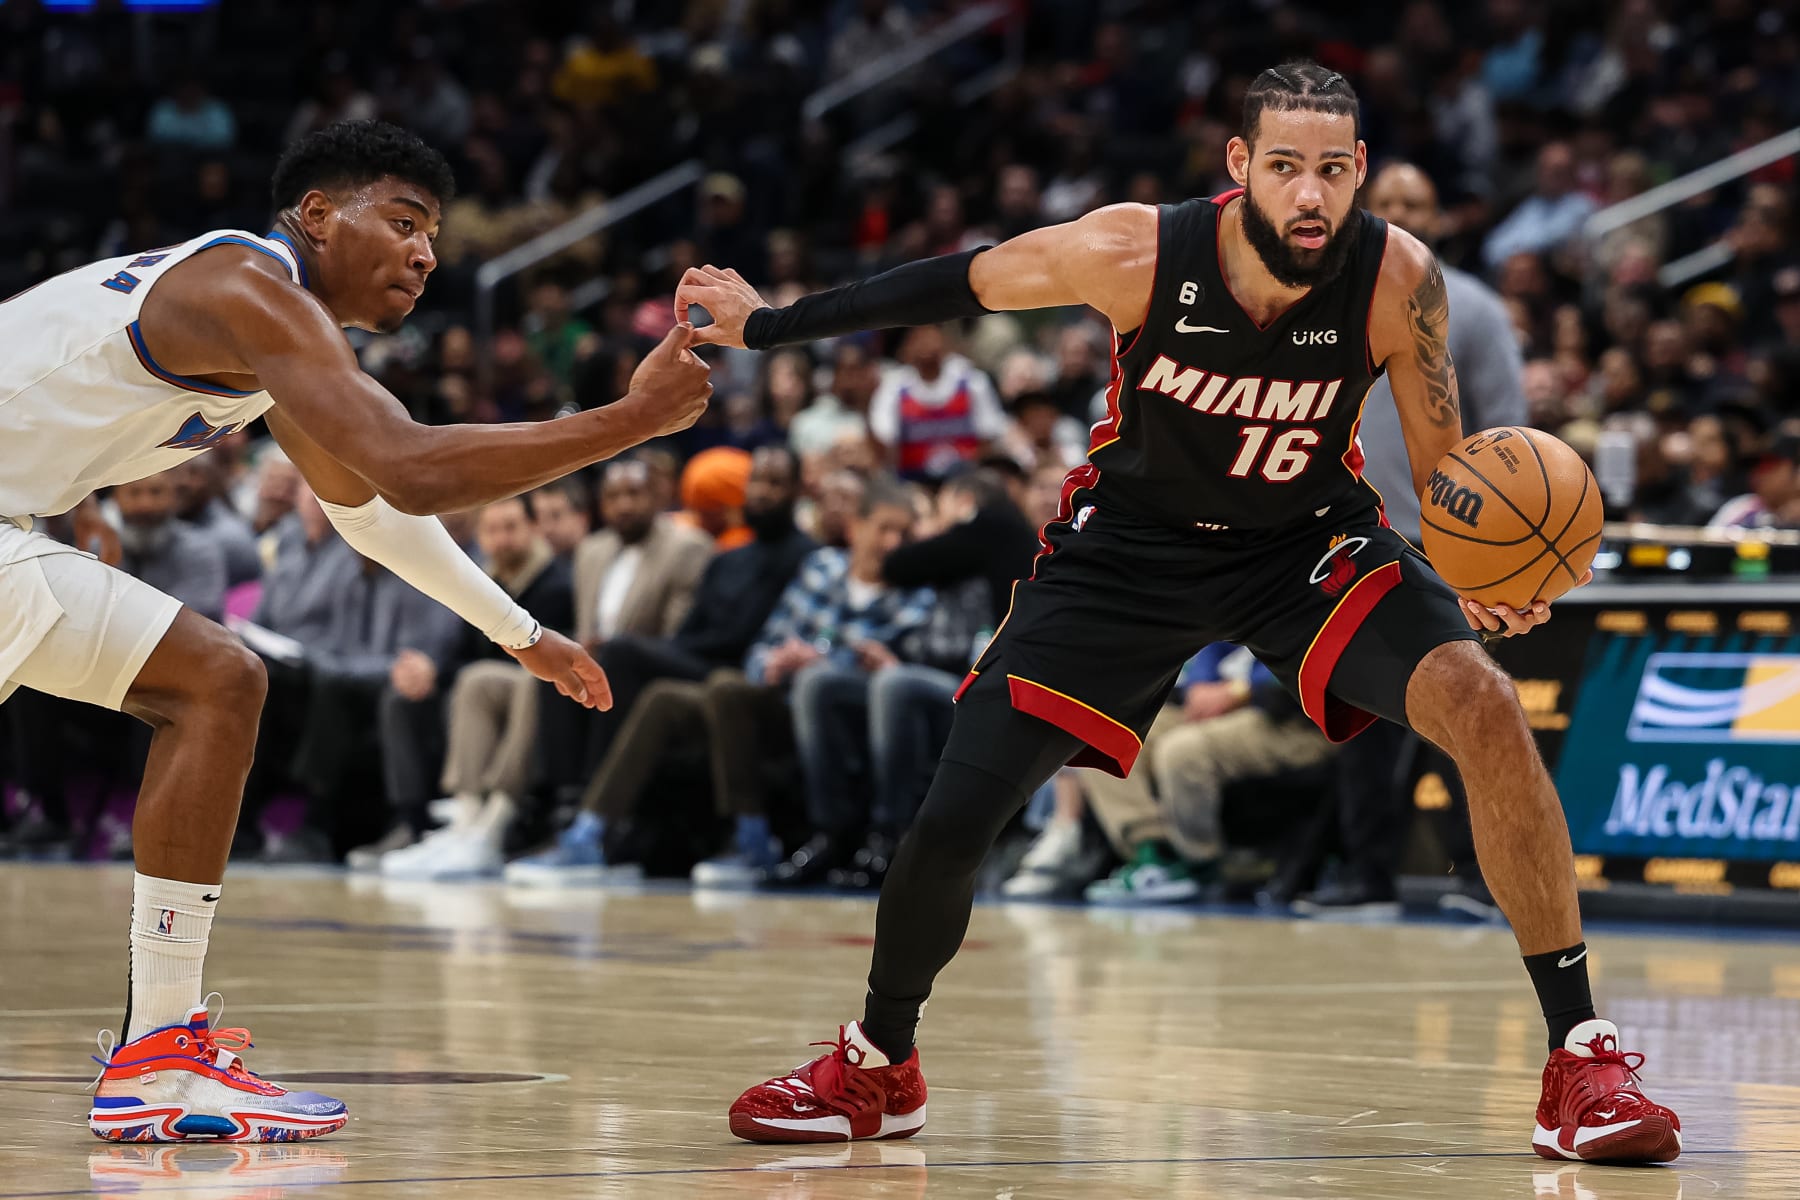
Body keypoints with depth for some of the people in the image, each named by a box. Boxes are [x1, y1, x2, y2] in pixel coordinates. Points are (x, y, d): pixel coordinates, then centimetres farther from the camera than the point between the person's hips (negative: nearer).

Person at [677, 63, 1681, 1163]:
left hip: (1309, 538, 0)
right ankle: (877, 1066, 24)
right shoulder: (1136, 254, -27)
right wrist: (766, 324, 0)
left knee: (1483, 707, -25)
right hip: (1131, 546, 0)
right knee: (953, 823, -6)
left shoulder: (1398, 278, -24)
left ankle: (1583, 1059, -16)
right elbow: (965, 285, -8)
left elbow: (1443, 470, -11)